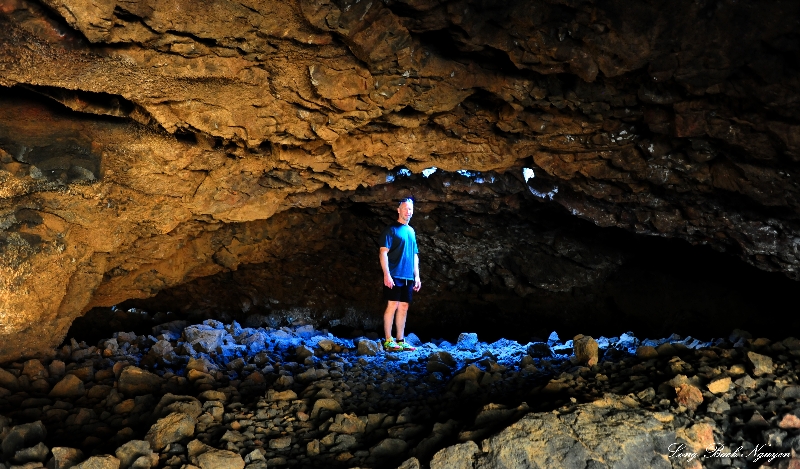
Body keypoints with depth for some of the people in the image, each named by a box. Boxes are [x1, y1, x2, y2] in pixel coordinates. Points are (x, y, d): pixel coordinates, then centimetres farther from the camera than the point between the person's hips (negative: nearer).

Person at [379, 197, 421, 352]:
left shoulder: (411, 231, 18)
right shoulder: (391, 229, -3)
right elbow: (383, 253, -10)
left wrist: (417, 276, 15)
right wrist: (386, 274, -18)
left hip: (408, 277, 7)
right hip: (394, 276, -7)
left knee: (404, 307, 7)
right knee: (392, 305, -7)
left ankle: (400, 341, 13)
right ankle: (388, 341, -3)